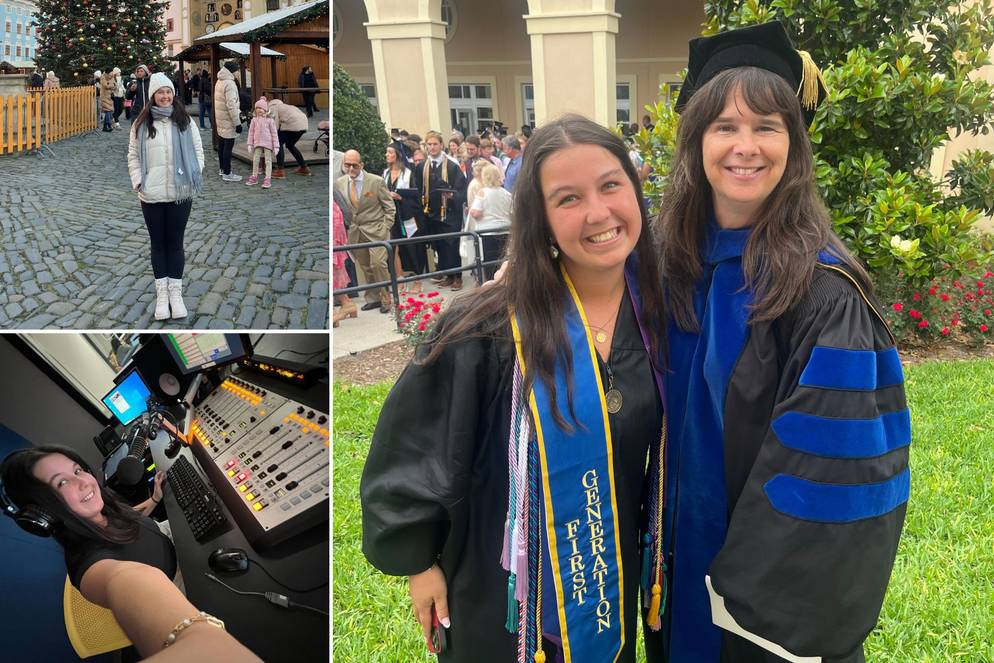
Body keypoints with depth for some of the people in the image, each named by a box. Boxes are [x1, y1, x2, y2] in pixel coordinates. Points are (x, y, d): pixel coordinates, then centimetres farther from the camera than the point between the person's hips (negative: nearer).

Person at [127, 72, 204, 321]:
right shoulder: (141, 124, 4)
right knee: (158, 244, 8)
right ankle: (162, 294, 14)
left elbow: (198, 151, 5)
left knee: (175, 243, 6)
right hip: (151, 196, 1)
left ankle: (176, 293, 13)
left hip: (180, 194, 0)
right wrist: (138, 182, -5)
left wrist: (193, 178, -6)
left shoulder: (185, 122, 3)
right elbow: (133, 156, 6)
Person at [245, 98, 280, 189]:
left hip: (267, 143, -4)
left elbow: (274, 133, -5)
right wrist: (250, 144, 5)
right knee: (255, 159, 9)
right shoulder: (254, 119, 2)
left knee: (268, 160, 0)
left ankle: (268, 179, 3)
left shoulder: (270, 120, -7)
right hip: (257, 143, 4)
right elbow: (251, 132, 7)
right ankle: (254, 177, 21)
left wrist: (276, 146, -6)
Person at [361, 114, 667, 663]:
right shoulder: (489, 328, -23)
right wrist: (418, 561, -7)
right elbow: (414, 448, -13)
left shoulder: (658, 314, -8)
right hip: (505, 592, -3)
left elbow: (662, 460, 5)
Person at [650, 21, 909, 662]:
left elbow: (823, 467, -21)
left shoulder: (821, 289, -22)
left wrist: (754, 596, -17)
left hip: (778, 583, -5)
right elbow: (659, 421, 4)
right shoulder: (669, 262, -5)